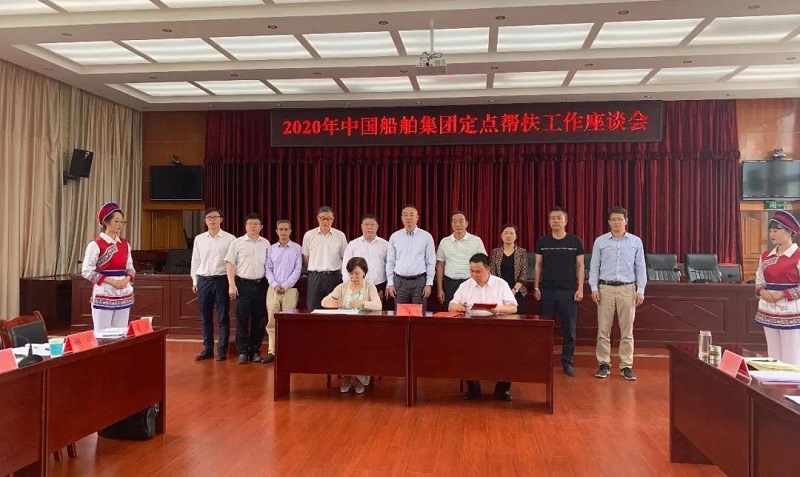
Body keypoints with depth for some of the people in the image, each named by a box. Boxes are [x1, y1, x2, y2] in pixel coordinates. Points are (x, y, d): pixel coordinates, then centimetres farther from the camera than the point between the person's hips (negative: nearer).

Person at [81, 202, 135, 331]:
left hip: (124, 296, 5)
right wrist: (111, 281, -17)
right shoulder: (96, 244, -8)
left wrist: (126, 279, -8)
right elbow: (87, 271, -11)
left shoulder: (125, 244, 9)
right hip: (104, 296, -5)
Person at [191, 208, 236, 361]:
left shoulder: (230, 239, -2)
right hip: (203, 281, 3)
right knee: (206, 317, 9)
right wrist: (195, 281, 10)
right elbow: (195, 261, 13)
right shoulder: (199, 239, 8)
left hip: (221, 280, -3)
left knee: (223, 317, 1)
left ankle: (222, 350, 8)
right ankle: (208, 349, 18)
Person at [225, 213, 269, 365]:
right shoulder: (237, 243, 1)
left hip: (260, 284, 3)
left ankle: (255, 351, 16)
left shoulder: (265, 243, 9)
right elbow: (230, 265, 0)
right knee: (242, 319, -1)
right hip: (243, 284, -2)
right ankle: (242, 352, 8)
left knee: (259, 319, 5)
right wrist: (232, 285, -8)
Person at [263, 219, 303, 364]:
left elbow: (297, 270, -3)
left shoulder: (297, 248, 2)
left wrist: (285, 286, -10)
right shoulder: (271, 249, 9)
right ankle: (272, 352, 6)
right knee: (272, 321, 1)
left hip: (290, 289, -2)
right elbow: (268, 269, 7)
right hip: (273, 289, 2)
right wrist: (275, 285, -8)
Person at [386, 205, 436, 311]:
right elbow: (390, 262, 8)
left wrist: (429, 284, -3)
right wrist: (390, 283, 3)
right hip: (400, 281, 1)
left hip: (419, 281, -1)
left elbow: (431, 262, 2)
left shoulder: (426, 236, 1)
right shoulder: (394, 237, 5)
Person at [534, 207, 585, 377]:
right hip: (547, 290, 1)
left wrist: (580, 288, -3)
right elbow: (538, 265, 8)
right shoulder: (542, 241, 5)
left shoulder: (575, 241, 2)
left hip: (568, 291, -1)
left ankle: (568, 362, 13)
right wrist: (536, 287, 3)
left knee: (569, 329, 3)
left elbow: (580, 266, 3)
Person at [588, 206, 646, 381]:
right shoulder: (600, 241, 3)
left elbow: (640, 268, 5)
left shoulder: (636, 242, 5)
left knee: (627, 330, 5)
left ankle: (626, 366, 13)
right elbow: (594, 267, 4)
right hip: (605, 288, 0)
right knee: (603, 329, 2)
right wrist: (594, 288, -3)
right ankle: (604, 364, 12)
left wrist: (641, 290, -1)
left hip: (627, 289, 0)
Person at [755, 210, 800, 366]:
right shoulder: (766, 256, 10)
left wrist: (782, 294, -19)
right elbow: (759, 281, 15)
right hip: (768, 313, 6)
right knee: (773, 359, 11)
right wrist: (762, 291, -5)